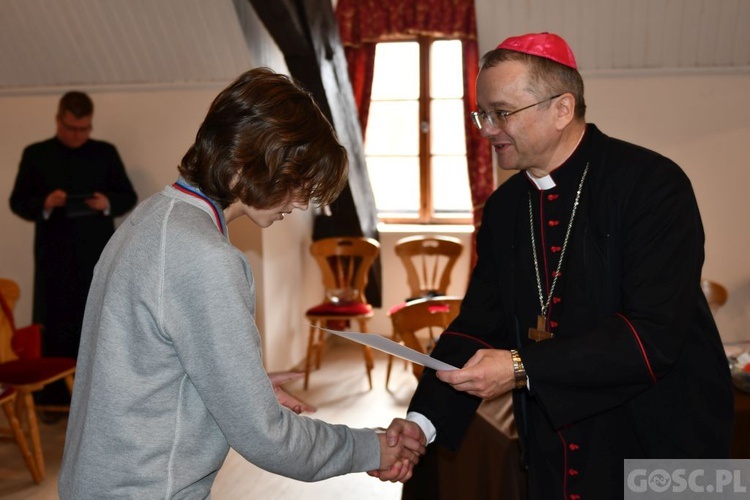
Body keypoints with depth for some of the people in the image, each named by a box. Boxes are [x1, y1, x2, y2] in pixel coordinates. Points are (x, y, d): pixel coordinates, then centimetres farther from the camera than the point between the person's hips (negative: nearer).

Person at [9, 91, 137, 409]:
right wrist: (44, 204, -17)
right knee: (54, 329, 3)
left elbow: (129, 197, 7)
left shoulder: (106, 153, 7)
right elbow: (17, 202, 3)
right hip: (54, 258, 0)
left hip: (98, 257, 0)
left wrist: (108, 203, -15)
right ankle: (54, 400, 11)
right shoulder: (35, 154, 5)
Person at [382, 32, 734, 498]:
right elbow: (478, 324, 3)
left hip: (661, 451, -5)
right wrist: (424, 420, -10)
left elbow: (656, 333, -25)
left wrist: (524, 368, -30)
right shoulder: (504, 207, 3)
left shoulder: (653, 185, -17)